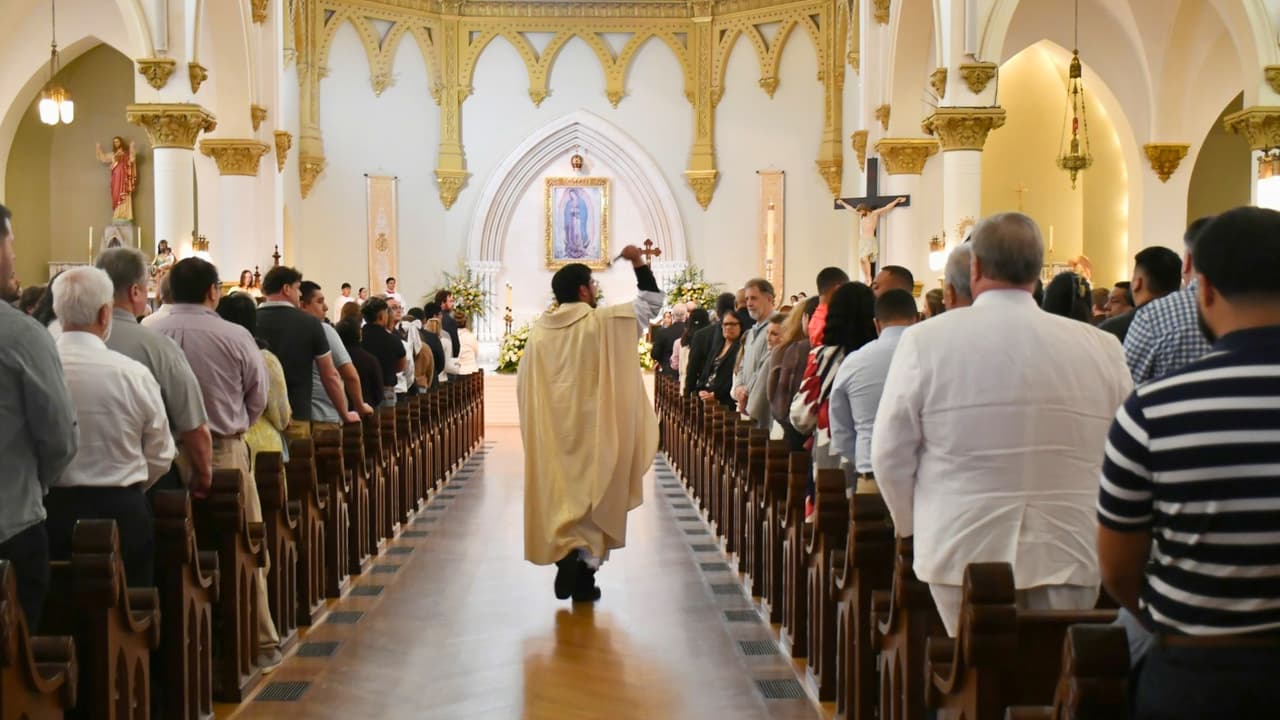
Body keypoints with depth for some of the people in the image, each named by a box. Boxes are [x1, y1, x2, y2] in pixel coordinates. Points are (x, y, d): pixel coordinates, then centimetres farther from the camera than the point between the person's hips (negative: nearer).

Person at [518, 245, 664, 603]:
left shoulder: (539, 330, 2)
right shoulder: (604, 322, -9)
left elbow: (523, 385, 6)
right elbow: (653, 300, -1)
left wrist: (537, 429, 16)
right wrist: (639, 263, 7)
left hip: (553, 432, 4)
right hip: (594, 429, -3)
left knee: (562, 494, 13)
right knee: (592, 494, 3)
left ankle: (567, 554, 11)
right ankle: (582, 574, -2)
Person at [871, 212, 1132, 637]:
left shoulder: (926, 341, -6)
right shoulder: (1100, 348, -1)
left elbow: (891, 453, -2)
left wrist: (913, 525, 14)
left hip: (965, 552, -1)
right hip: (1070, 553, 2)